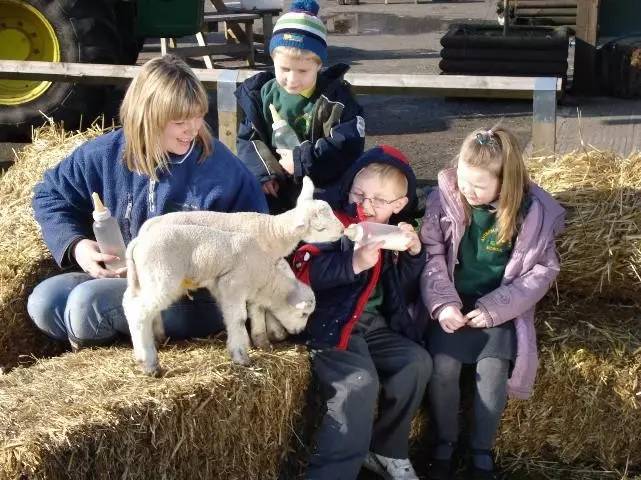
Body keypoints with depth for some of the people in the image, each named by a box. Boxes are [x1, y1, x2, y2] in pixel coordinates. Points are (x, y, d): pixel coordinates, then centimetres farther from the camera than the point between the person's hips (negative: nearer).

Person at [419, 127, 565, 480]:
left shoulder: (534, 210, -12)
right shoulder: (444, 198, -9)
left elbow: (543, 269, -9)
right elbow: (431, 254, -6)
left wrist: (494, 307, -17)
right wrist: (442, 303, -20)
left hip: (500, 308, -1)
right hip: (453, 302, 1)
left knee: (492, 368, -22)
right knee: (442, 365, -20)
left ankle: (482, 451, 0)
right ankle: (445, 443, 4)